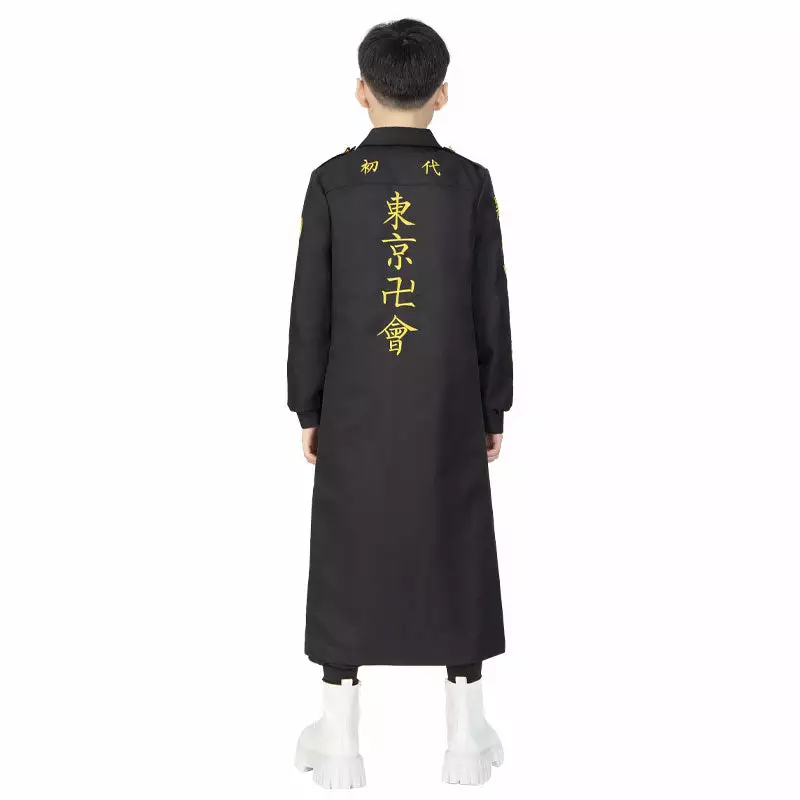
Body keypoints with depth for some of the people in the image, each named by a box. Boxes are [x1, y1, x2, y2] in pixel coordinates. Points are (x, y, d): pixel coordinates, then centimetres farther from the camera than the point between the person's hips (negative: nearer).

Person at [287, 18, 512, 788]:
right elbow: (492, 311, -1)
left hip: (354, 409, 0)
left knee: (349, 556, 10)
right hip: (447, 409, 1)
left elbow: (309, 308, -3)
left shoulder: (332, 182, -5)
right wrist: (493, 409, 9)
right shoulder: (470, 183, -4)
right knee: (455, 554, 12)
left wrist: (308, 408, 7)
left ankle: (339, 743, 19)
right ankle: (465, 738, 22)